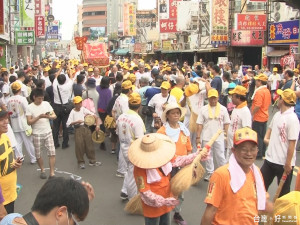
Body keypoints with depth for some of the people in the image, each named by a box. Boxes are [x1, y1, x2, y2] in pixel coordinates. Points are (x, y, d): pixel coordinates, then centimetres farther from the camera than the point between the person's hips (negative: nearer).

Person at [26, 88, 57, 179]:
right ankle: (42, 170, 30)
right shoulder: (30, 107, -7)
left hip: (48, 132, 2)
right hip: (37, 134, -2)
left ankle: (52, 173, 2)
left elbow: (54, 116, 1)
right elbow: (29, 122, -12)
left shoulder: (46, 104, 0)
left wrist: (49, 116, -21)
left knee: (52, 153, -4)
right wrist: (39, 117, -23)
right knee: (38, 154, 9)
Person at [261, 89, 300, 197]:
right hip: (270, 159, 8)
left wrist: (288, 163, -19)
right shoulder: (277, 114, 6)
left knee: (283, 192, 10)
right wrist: (266, 138, 5)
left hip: (283, 163, -8)